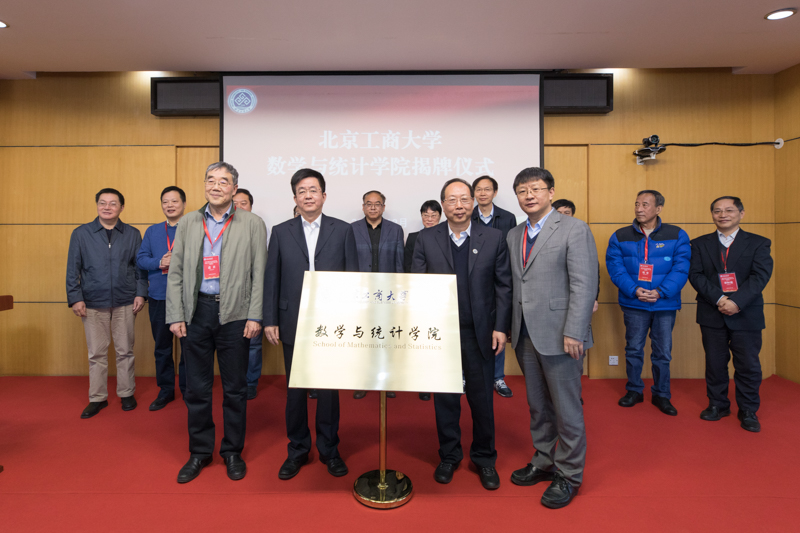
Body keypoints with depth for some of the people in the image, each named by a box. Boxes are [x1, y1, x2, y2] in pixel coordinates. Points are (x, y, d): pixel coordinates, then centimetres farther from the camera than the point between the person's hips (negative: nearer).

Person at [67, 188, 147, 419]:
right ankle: (97, 398, 20)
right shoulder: (81, 233, 4)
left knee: (125, 351, 8)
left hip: (125, 303, 0)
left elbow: (140, 267, 6)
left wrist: (140, 293, -3)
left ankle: (127, 394, 21)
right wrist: (75, 298, -4)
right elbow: (73, 269, 3)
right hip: (93, 304, 0)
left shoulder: (132, 234, 5)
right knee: (96, 354, 7)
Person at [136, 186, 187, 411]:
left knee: (188, 345, 3)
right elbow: (141, 259, 7)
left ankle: (187, 388, 19)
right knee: (162, 346, 13)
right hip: (159, 298, 4)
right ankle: (165, 390, 27)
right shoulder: (152, 231, 13)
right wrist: (159, 263, -11)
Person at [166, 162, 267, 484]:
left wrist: (255, 317, -9)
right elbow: (176, 273, 7)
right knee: (197, 388, 11)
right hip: (197, 312, 3)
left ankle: (233, 452, 25)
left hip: (234, 314, -2)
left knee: (235, 389, 8)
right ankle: (200, 452, 29)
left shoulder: (252, 224, 1)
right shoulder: (188, 223, 9)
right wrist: (175, 315, 0)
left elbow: (259, 274, -3)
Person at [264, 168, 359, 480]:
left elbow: (353, 277, 2)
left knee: (329, 387, 9)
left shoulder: (343, 230, 3)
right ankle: (298, 449, 28)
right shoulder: (281, 232, 6)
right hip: (293, 323, 1)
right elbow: (271, 279, 5)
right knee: (295, 388, 11)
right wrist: (270, 320, 0)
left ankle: (329, 449, 27)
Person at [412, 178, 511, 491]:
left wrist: (501, 327, -5)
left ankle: (484, 458, 32)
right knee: (445, 397, 12)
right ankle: (449, 456, 33)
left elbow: (503, 285, 1)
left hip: (480, 333, 0)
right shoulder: (426, 239, 1)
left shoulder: (493, 238, 1)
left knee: (482, 398, 11)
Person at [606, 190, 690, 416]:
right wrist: (634, 290, -18)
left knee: (663, 353, 9)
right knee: (633, 349, 10)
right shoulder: (620, 236, 2)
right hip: (633, 304, 0)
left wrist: (660, 292, -18)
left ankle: (661, 395, 26)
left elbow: (681, 269, -6)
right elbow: (615, 267, -4)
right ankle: (634, 391, 28)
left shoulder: (677, 235, 0)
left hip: (665, 304, 0)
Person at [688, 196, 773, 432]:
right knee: (715, 363, 9)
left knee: (748, 365, 5)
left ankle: (748, 411, 20)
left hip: (746, 314, -1)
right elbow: (695, 275, -3)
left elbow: (761, 275, -9)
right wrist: (719, 299, -17)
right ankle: (717, 404, 24)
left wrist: (737, 301, -22)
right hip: (712, 314, 1)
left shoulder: (758, 243, 4)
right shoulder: (699, 244, 7)